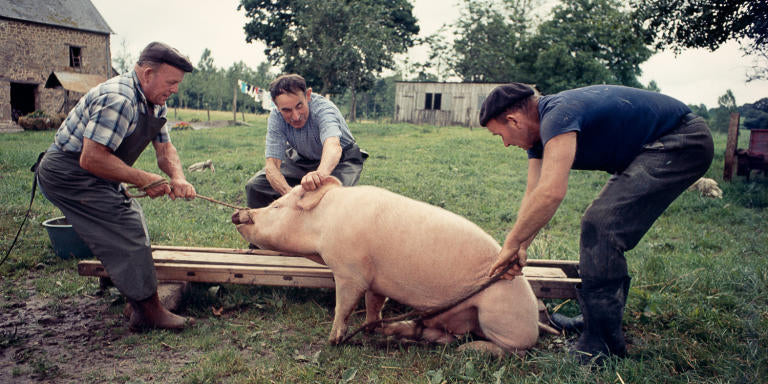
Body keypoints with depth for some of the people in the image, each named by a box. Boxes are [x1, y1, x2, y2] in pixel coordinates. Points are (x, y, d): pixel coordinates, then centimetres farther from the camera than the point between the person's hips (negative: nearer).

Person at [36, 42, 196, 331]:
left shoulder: (155, 103, 5)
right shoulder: (118, 99, -28)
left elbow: (165, 148, 7)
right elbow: (92, 158, -32)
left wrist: (177, 178, -13)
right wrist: (144, 180, -25)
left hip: (93, 176, 11)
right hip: (68, 173, -11)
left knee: (132, 221, 15)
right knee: (126, 232, -15)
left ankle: (141, 306, 27)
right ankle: (149, 311, -7)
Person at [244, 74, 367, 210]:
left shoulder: (323, 108, -34)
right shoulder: (276, 117, -21)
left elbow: (333, 145, -55)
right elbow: (271, 165, -29)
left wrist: (321, 173, -77)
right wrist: (289, 192, -49)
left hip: (341, 159, -4)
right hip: (303, 159, 4)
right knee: (254, 186, -12)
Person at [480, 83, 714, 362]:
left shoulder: (557, 115, -26)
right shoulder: (539, 130, 6)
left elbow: (551, 192, -36)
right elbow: (534, 193, 4)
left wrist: (512, 243, -26)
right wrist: (521, 248, -6)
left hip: (681, 144, -10)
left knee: (600, 226, -19)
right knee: (600, 226, 11)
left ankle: (601, 346, -12)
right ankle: (600, 319, 25)